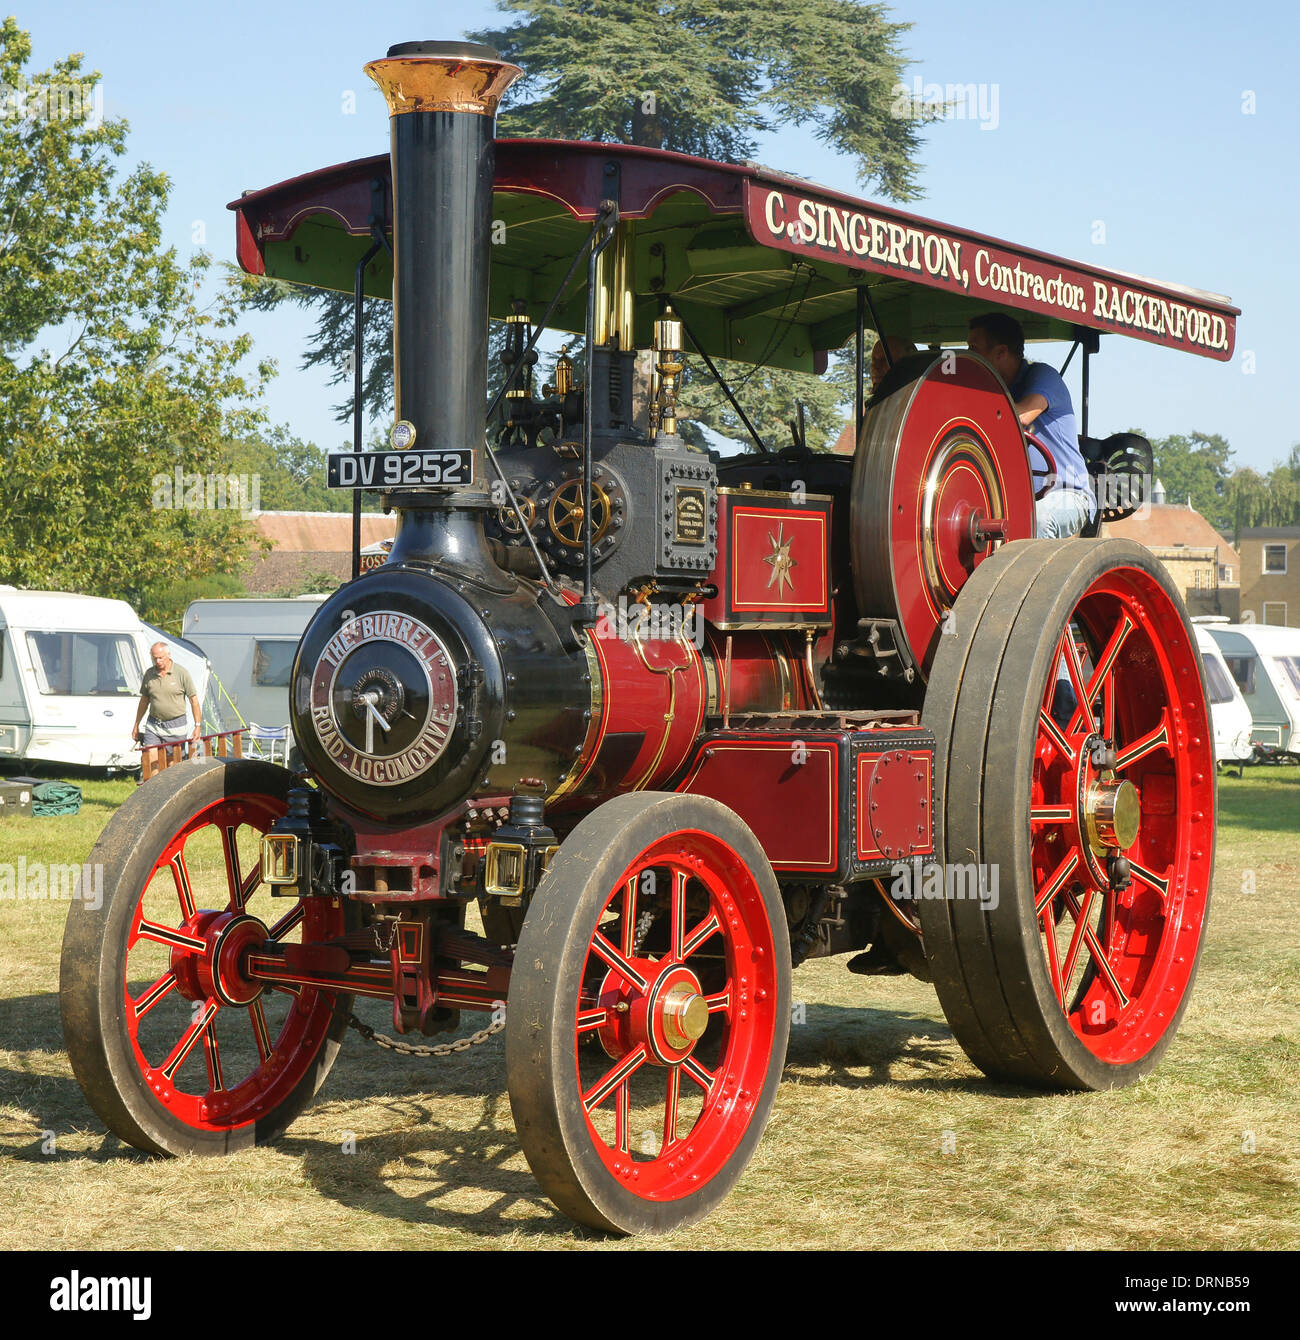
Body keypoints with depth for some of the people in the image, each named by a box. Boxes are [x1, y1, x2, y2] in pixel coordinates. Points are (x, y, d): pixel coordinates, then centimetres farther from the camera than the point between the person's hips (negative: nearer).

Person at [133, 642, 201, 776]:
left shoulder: (181, 673, -5)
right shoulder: (149, 674, 6)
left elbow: (194, 700, -3)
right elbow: (144, 700, 17)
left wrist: (198, 725, -8)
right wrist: (136, 725, 19)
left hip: (176, 726, -3)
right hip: (153, 725, 3)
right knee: (150, 762, -7)